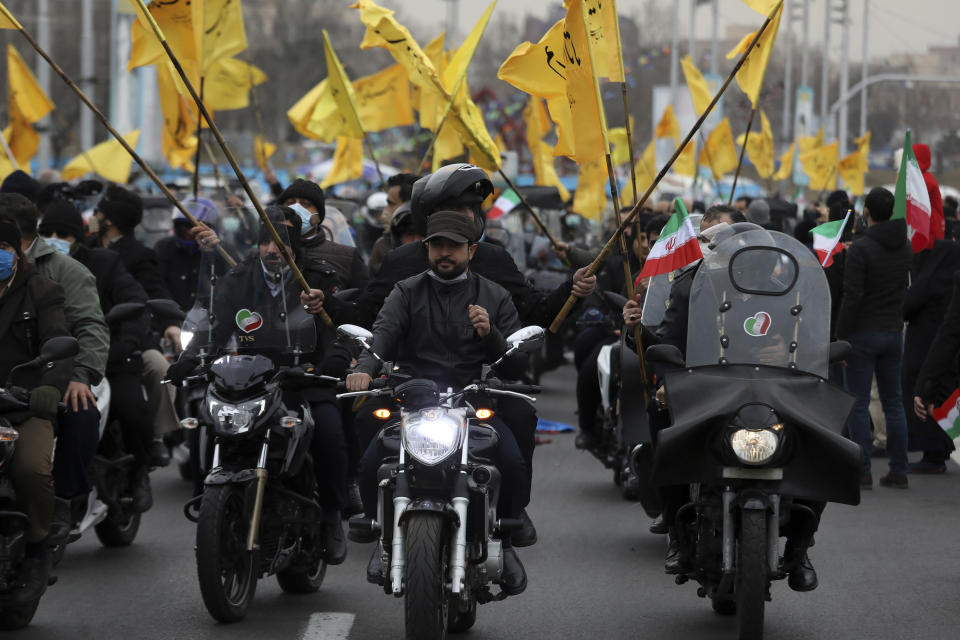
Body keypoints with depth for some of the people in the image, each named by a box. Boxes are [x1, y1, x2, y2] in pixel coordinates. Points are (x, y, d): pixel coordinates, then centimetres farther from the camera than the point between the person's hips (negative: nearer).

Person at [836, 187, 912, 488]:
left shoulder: (860, 248, -16)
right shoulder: (905, 246, 6)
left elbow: (852, 297, -18)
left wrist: (841, 337, -13)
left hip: (863, 333, -6)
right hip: (894, 333, 6)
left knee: (858, 404, -1)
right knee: (893, 401, 11)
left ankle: (862, 472, -2)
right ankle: (898, 470, 12)